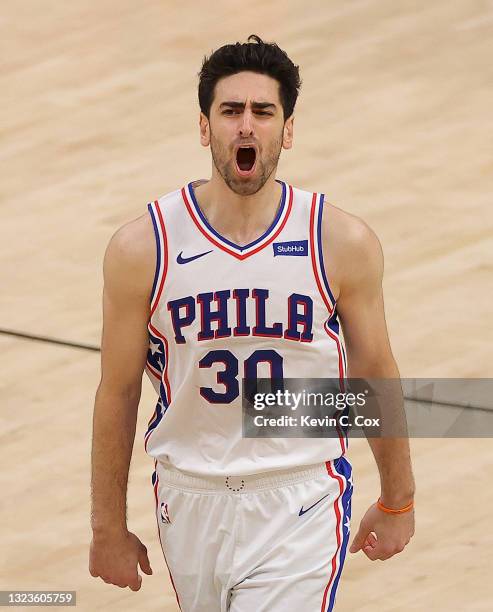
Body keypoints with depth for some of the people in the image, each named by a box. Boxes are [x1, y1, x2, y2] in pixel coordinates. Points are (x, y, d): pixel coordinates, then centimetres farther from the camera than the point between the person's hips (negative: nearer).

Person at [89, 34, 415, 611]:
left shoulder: (343, 242, -8)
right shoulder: (141, 248, -8)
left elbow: (374, 374, 4)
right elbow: (119, 392, 0)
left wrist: (397, 501, 13)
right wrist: (108, 527, 5)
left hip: (300, 503, -2)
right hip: (191, 500, 2)